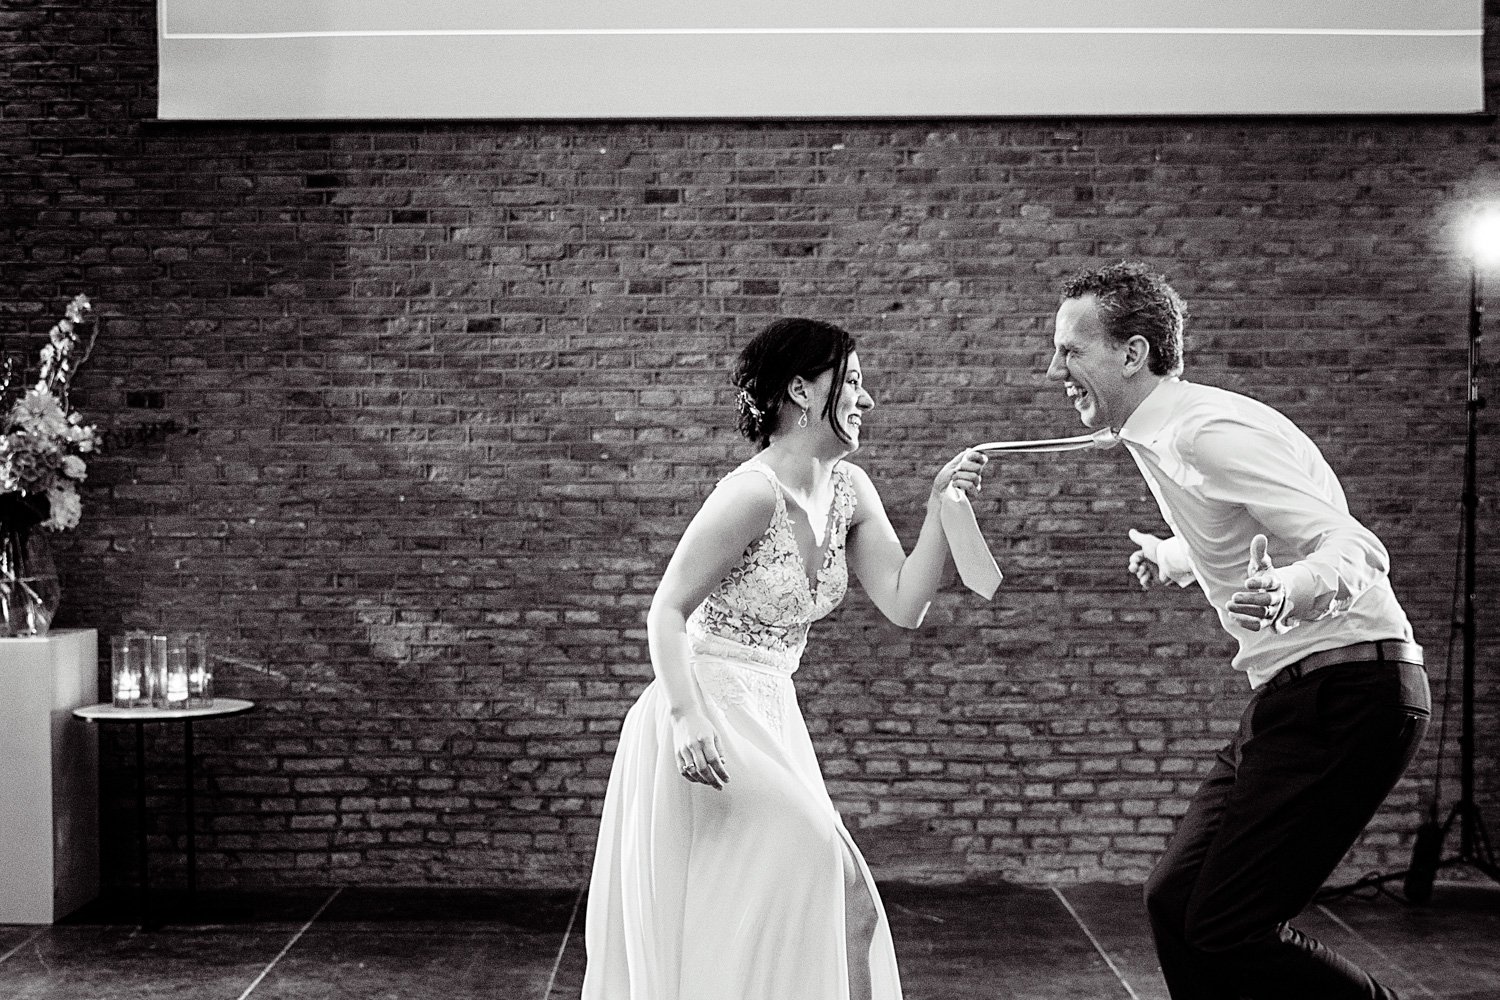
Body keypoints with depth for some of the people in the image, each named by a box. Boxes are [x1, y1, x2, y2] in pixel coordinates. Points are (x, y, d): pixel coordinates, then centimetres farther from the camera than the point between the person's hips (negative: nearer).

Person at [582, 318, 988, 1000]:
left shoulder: (848, 490, 5)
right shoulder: (754, 491, -18)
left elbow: (905, 605, 1)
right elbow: (667, 612, -16)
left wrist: (941, 505, -7)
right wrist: (687, 717, -29)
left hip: (770, 717, 8)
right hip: (708, 723, -8)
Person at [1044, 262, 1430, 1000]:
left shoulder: (1206, 434, -18)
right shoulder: (1163, 437, 11)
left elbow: (1357, 550, -25)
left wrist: (1294, 591, -46)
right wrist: (1173, 557, 44)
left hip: (1349, 692, -10)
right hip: (1293, 694, 10)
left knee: (1229, 931, -13)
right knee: (1176, 899, 7)